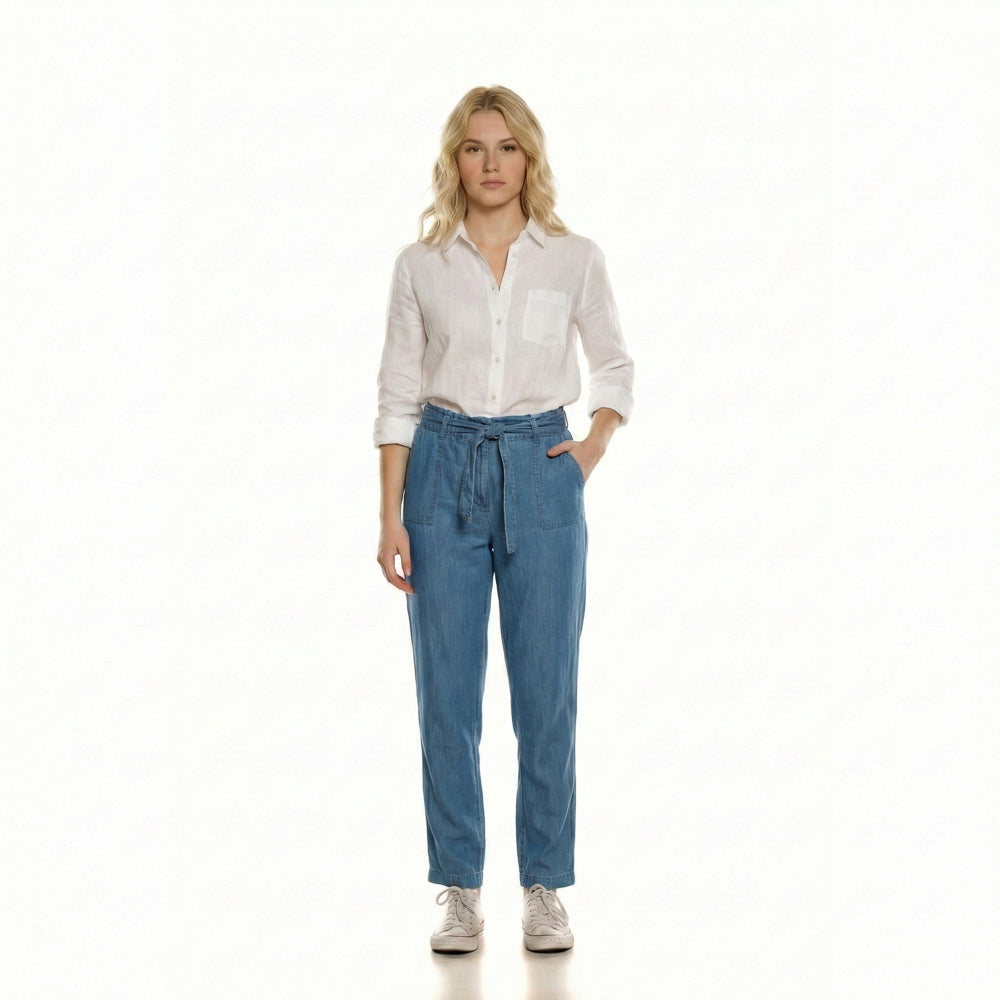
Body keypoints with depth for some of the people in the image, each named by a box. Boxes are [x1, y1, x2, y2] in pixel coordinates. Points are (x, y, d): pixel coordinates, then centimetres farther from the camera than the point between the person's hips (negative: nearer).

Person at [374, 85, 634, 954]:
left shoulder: (575, 259, 2)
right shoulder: (421, 265, 3)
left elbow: (615, 368, 15)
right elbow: (398, 395, 2)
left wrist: (595, 445, -2)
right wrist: (391, 516, -3)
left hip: (540, 471, 0)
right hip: (444, 469, 1)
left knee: (547, 691, 2)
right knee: (446, 694, 3)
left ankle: (546, 890, 15)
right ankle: (460, 891, 14)